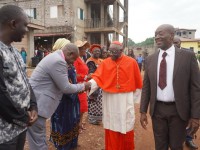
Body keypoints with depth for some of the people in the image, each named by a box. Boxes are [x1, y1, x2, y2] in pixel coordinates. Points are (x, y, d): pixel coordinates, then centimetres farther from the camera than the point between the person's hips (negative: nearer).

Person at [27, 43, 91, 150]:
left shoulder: (55, 57, 13)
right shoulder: (58, 61, -20)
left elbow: (61, 83, 19)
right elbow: (65, 88, -15)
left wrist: (78, 87, 16)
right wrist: (83, 86, -1)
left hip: (35, 101, 10)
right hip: (35, 104, -10)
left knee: (39, 138, 20)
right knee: (38, 140, 2)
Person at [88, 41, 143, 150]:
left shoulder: (131, 62, -3)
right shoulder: (105, 63, 0)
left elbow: (137, 82, 3)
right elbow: (97, 78, -11)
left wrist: (133, 98, 4)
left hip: (126, 99, -1)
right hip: (109, 99, 1)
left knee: (126, 127, 11)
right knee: (111, 127, 11)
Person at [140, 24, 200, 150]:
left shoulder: (188, 56, -7)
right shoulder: (150, 59, 2)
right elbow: (146, 87, 5)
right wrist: (143, 111, 2)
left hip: (178, 110, -2)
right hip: (157, 109, 3)